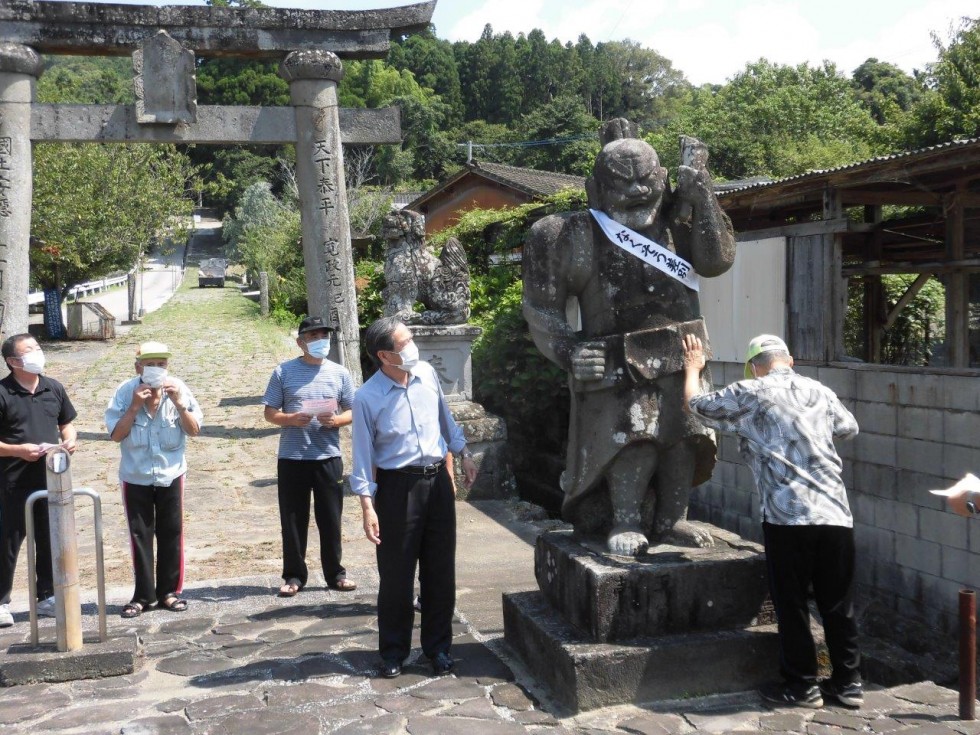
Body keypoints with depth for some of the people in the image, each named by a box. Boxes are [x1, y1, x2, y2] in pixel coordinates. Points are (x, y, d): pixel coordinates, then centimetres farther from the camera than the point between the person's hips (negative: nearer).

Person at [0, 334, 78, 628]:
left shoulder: (54, 388, 7)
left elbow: (66, 424, 17)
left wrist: (70, 440, -3)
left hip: (51, 479, 5)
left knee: (49, 540, 12)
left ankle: (47, 597, 25)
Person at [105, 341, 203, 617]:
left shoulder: (178, 388, -9)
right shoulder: (125, 392, -11)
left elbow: (194, 430, -6)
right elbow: (116, 434, -11)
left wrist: (179, 403, -20)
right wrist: (134, 407, -22)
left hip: (171, 475, 1)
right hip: (135, 477, -1)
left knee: (171, 534, 6)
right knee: (140, 535, 5)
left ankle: (170, 591, 18)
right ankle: (143, 595, 14)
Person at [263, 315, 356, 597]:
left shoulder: (339, 373, 6)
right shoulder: (284, 372, 2)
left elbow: (352, 412, 8)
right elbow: (270, 413, 3)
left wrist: (336, 420, -13)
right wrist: (291, 419, -17)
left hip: (328, 457, 1)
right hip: (292, 458, -1)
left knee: (330, 519, 7)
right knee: (293, 520, 6)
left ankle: (335, 573, 19)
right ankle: (294, 575, 18)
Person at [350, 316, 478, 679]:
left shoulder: (427, 373, 1)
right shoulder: (367, 397, -12)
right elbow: (363, 456, -9)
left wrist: (463, 453, 19)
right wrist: (368, 506, -14)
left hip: (437, 480, 5)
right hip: (397, 486, -4)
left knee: (440, 571, 10)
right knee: (396, 575, 4)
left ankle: (438, 646, 24)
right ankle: (393, 651, 21)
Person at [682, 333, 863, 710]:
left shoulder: (750, 394, 1)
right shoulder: (820, 392, 14)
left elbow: (695, 403, 12)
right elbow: (849, 428, 32)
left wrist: (693, 368, 30)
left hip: (788, 516, -4)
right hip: (836, 513, 5)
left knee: (791, 604, 6)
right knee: (838, 604, 12)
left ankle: (801, 686, 14)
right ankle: (848, 683, 21)